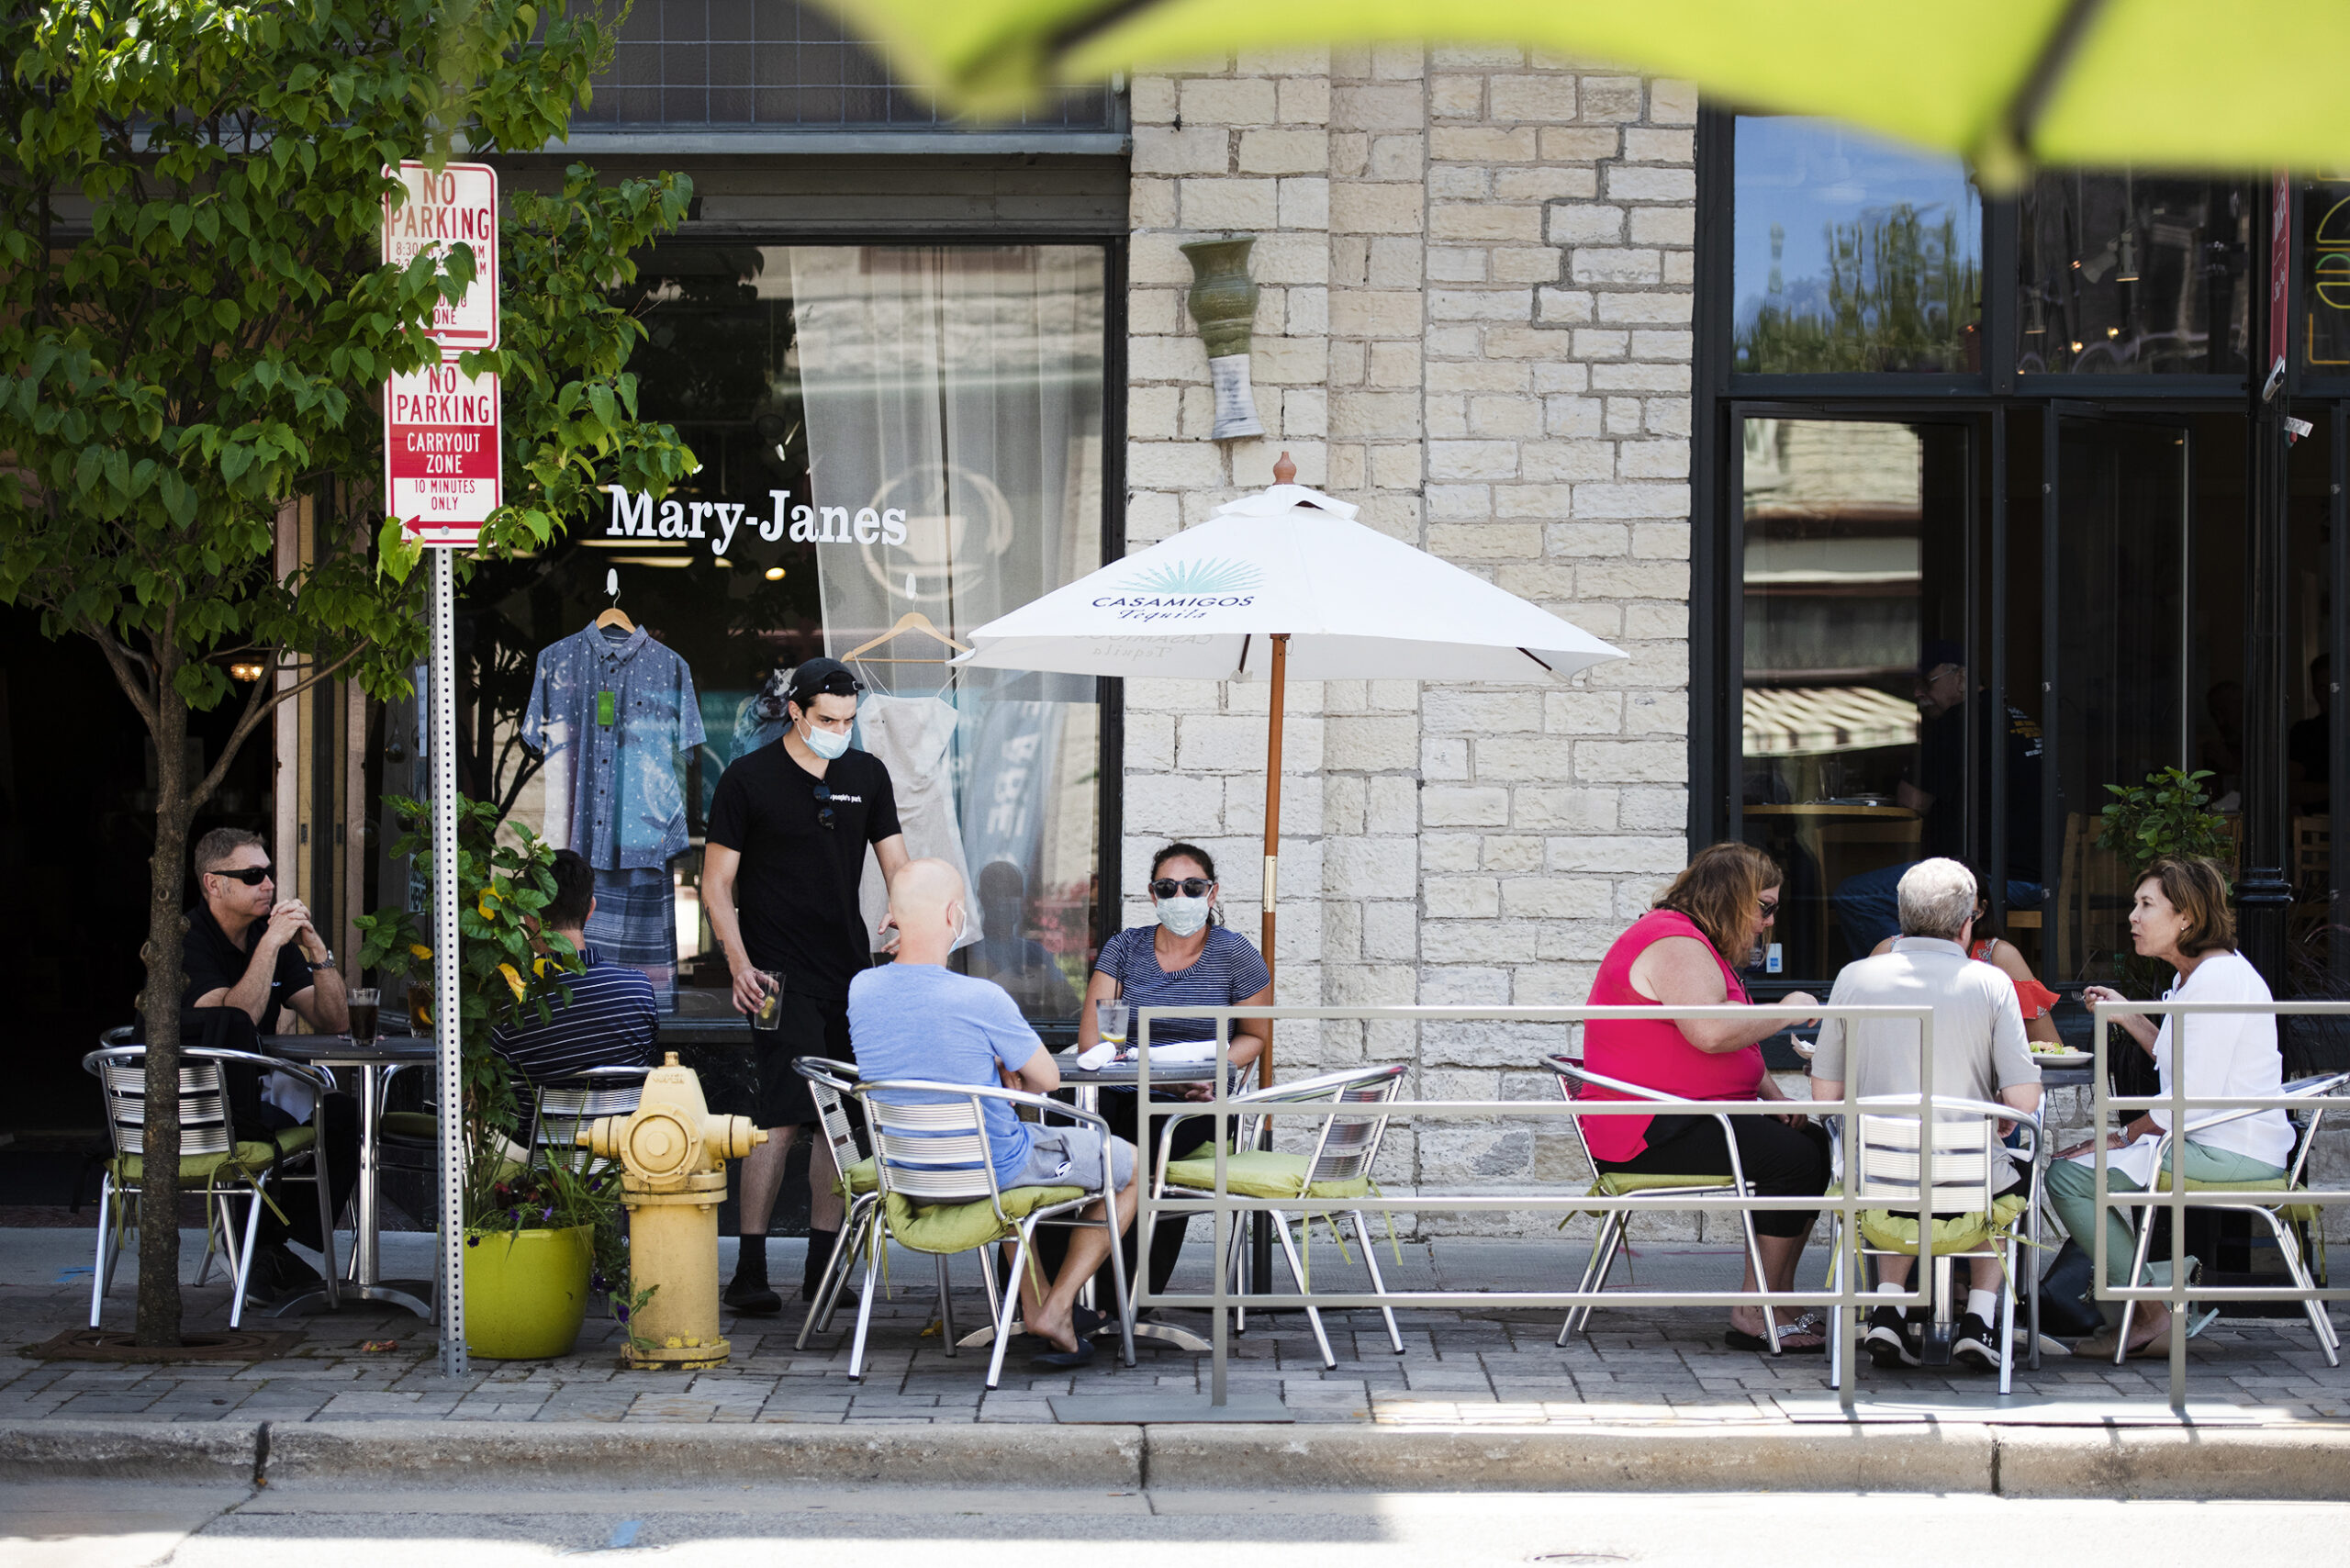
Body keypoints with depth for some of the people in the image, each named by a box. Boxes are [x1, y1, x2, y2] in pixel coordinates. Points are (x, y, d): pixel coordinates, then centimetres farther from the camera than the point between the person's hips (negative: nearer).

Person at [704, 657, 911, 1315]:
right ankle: (750, 1272, -9)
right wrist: (739, 964, -12)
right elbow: (716, 882, -1)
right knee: (785, 1116, -13)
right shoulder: (748, 779, -2)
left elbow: (898, 867, 13)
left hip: (852, 975, 6)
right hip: (781, 978, -5)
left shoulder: (867, 775, 12)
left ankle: (824, 1266, 13)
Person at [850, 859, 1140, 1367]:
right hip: (993, 1165, -7)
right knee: (1131, 1164, 17)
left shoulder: (861, 989, -12)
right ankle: (1056, 1310, 12)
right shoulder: (979, 998, -30)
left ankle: (1034, 1305, 40)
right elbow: (1047, 1080, -14)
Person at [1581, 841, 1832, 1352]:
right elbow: (1712, 1033, -31)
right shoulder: (1675, 946, -15)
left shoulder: (1693, 946, 21)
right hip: (1650, 1133, -11)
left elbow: (1738, 1047, 27)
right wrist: (1785, 1012, -16)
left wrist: (1776, 1099, 11)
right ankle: (1753, 1317, -16)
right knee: (1793, 1157, -21)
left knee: (1816, 1144, 7)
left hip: (1687, 1121, 11)